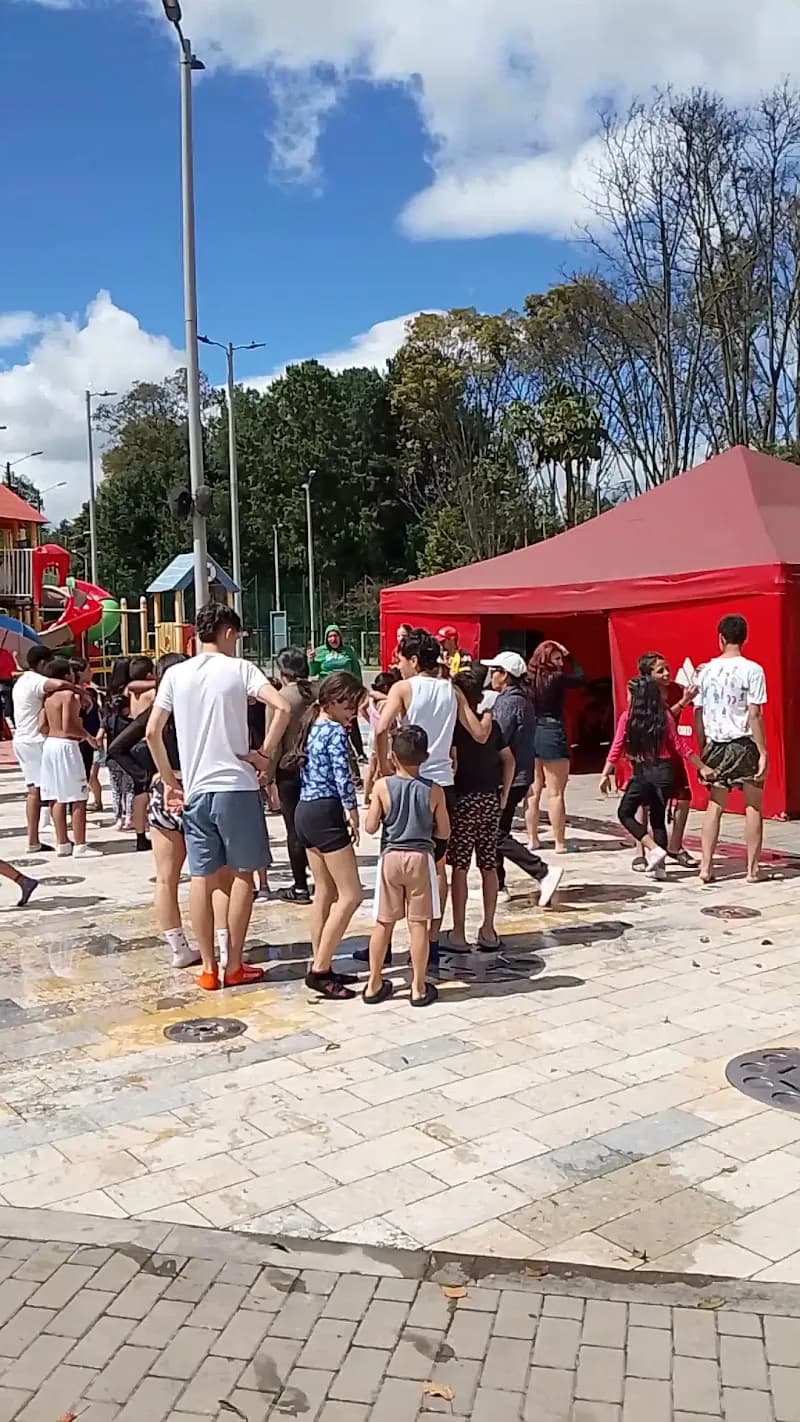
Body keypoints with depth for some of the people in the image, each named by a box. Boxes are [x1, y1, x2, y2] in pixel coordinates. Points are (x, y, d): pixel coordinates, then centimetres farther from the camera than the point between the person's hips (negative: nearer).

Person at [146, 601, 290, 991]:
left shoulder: (175, 674, 6)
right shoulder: (239, 668, -3)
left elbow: (152, 732, 4)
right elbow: (282, 707, -16)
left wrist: (170, 779, 13)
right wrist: (265, 754, -6)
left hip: (195, 789, 3)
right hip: (236, 786, -3)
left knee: (202, 876, 9)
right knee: (242, 874, 8)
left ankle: (209, 968, 14)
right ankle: (234, 965, 13)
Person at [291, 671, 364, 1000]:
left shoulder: (312, 728, 14)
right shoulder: (336, 731, -12)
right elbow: (343, 778, -16)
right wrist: (353, 815, -6)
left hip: (305, 811, 10)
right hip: (326, 814, -10)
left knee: (325, 893, 14)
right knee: (350, 895, -5)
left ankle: (320, 966, 18)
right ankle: (319, 970, -4)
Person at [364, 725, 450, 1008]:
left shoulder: (382, 786, -9)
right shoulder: (434, 791, -7)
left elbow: (371, 827, -5)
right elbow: (444, 832, 0)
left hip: (390, 857, 1)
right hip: (421, 858, -1)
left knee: (383, 922, 11)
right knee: (419, 924, 5)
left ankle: (374, 984, 19)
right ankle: (419, 988, 12)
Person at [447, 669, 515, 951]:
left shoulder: (454, 725, -7)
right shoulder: (491, 725, 10)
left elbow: (451, 763, -18)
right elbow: (509, 760, 11)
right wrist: (503, 795, 15)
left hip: (464, 800, -5)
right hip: (490, 800, 5)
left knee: (459, 866, 0)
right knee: (489, 866, 9)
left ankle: (459, 931, 3)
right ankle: (488, 928, 14)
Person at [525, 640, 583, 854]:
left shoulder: (529, 679, 3)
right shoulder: (555, 678, -11)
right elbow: (581, 678, 4)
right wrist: (570, 658, 10)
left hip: (531, 735, 6)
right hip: (552, 735, -5)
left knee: (533, 791, 12)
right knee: (555, 793, 0)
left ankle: (532, 839, 18)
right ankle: (560, 842, 3)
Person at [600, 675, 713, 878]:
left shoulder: (627, 716, -4)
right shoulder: (664, 716, 2)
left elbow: (616, 748, -6)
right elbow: (680, 746, 2)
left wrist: (605, 774, 0)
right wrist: (702, 767, 9)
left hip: (642, 772, -4)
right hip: (664, 771, 4)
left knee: (625, 814, 12)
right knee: (658, 819, 14)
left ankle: (654, 849, -5)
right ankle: (660, 866, 13)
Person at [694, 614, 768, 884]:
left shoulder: (707, 670, 3)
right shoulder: (752, 670, -9)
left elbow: (697, 714, 6)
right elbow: (755, 715, -13)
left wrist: (702, 750, 14)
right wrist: (763, 752, -9)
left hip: (716, 745, 4)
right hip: (745, 744, -3)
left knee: (715, 806, 11)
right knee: (753, 807, 7)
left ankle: (706, 866, 8)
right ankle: (752, 869, 11)